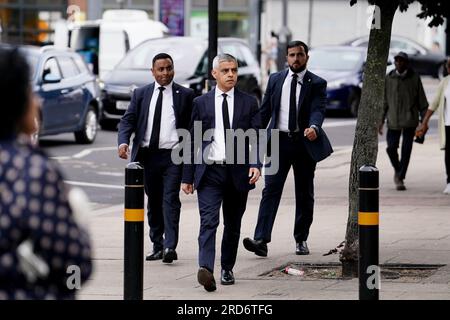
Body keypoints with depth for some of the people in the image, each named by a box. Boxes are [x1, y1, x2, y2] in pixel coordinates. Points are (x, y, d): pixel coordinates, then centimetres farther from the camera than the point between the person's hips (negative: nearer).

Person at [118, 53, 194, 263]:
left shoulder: (185, 95, 3)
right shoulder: (141, 94, 9)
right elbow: (128, 120, 3)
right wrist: (123, 142, -15)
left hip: (173, 156, -3)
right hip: (147, 156, 3)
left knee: (170, 199, -13)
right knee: (153, 202, 10)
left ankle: (170, 246, -20)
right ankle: (157, 246, 19)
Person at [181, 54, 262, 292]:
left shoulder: (249, 103, 7)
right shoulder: (201, 103, 6)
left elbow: (256, 138, 2)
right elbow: (193, 140, 7)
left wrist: (255, 164, -16)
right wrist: (187, 176, 5)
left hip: (238, 172, 2)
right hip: (209, 172, -1)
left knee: (233, 225, 11)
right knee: (208, 222, -15)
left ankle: (227, 269, 24)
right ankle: (205, 269, -29)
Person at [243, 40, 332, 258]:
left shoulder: (317, 84, 0)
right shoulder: (276, 80, 9)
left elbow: (318, 109, -14)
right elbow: (265, 110, 12)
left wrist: (313, 127, -35)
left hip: (304, 142, -1)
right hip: (278, 141, 1)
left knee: (305, 194, 8)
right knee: (271, 190, -11)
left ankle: (301, 239, 21)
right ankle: (261, 240, -21)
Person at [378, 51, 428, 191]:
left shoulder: (414, 78, 0)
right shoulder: (389, 78, 5)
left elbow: (422, 100, 3)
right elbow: (384, 101, 8)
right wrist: (381, 121, 5)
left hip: (410, 120, -2)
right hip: (393, 120, 2)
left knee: (406, 150, -4)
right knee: (391, 148, -1)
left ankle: (400, 179, 2)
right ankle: (397, 169, 27)